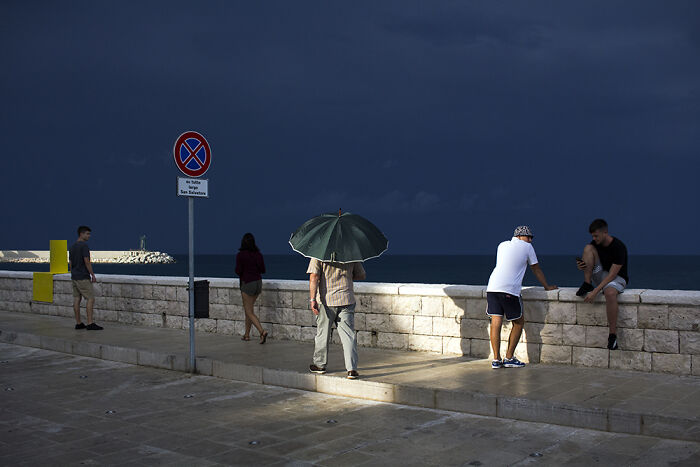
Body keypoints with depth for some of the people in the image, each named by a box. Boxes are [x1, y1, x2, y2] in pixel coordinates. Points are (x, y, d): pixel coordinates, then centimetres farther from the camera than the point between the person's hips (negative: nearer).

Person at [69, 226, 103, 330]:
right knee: (90, 299, -7)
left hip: (74, 277, 9)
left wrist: (73, 276, 21)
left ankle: (78, 323, 11)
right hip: (83, 277, -9)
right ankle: (90, 323, -11)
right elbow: (87, 262, -19)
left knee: (77, 299, 8)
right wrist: (93, 275, -12)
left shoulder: (72, 247, 13)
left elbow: (70, 263, 16)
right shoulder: (84, 245, -14)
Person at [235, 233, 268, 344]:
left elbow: (238, 271, -12)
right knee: (248, 308, 19)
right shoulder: (258, 254, 3)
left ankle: (262, 331, -21)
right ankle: (247, 334, 24)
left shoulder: (240, 255, -11)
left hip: (247, 283, -6)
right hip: (258, 282, 6)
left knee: (249, 312, -2)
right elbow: (263, 270, 5)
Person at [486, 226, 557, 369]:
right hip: (510, 290, -5)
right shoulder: (527, 247, 11)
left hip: (493, 287, 5)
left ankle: (496, 360, 3)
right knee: (518, 323, 11)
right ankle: (509, 358, 11)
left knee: (496, 323, 4)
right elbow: (536, 269, 19)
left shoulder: (502, 245, 25)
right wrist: (547, 287, 33)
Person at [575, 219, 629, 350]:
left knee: (610, 292, -43)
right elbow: (588, 264, 7)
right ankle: (587, 284, -15)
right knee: (588, 248, -14)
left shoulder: (619, 247, -22)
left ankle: (613, 334, -34)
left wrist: (595, 291, -32)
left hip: (617, 277, -6)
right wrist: (581, 266, -20)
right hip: (600, 275, 6)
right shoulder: (595, 244, -1)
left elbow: (612, 275, -25)